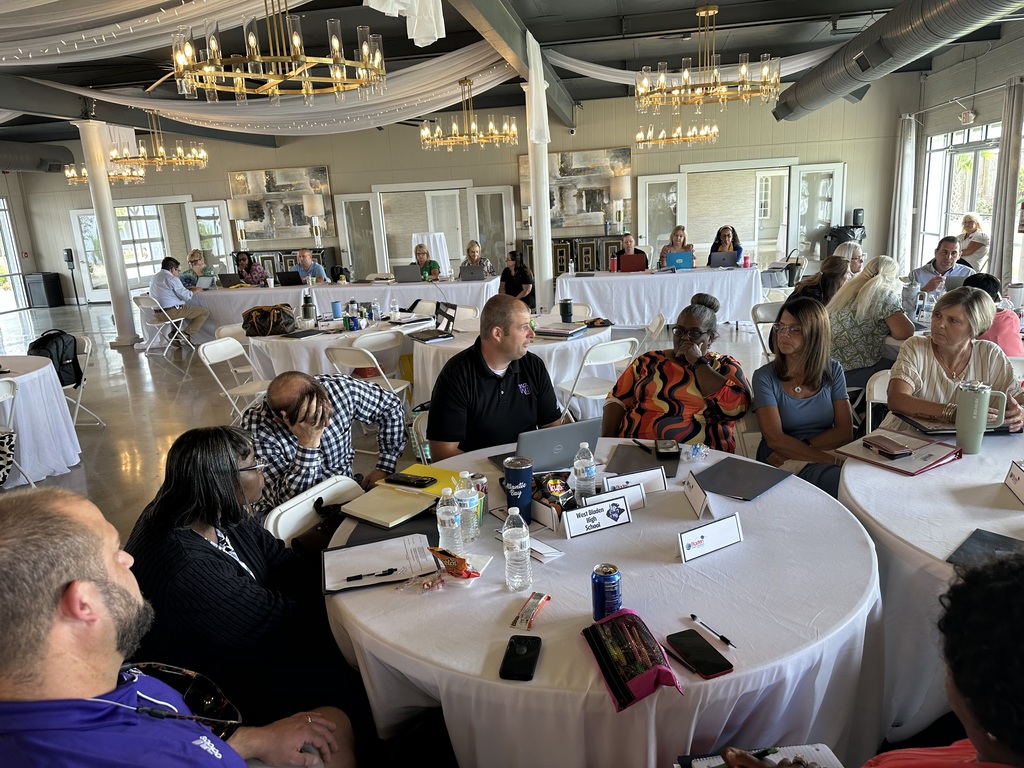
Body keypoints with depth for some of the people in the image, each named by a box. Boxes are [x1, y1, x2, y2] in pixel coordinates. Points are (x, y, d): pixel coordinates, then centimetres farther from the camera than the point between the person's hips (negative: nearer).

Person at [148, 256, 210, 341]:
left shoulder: (154, 278, 17)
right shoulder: (171, 278, -12)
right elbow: (186, 296, -13)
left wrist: (187, 289, 26)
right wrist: (195, 291, 7)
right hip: (171, 312, -9)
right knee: (205, 312, -4)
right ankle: (186, 334, -12)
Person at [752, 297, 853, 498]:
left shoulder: (833, 371, 9)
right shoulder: (765, 376, -2)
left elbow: (845, 432, 2)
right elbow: (775, 439, -12)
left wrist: (796, 447, -12)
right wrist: (832, 460, -20)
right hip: (784, 465, -4)